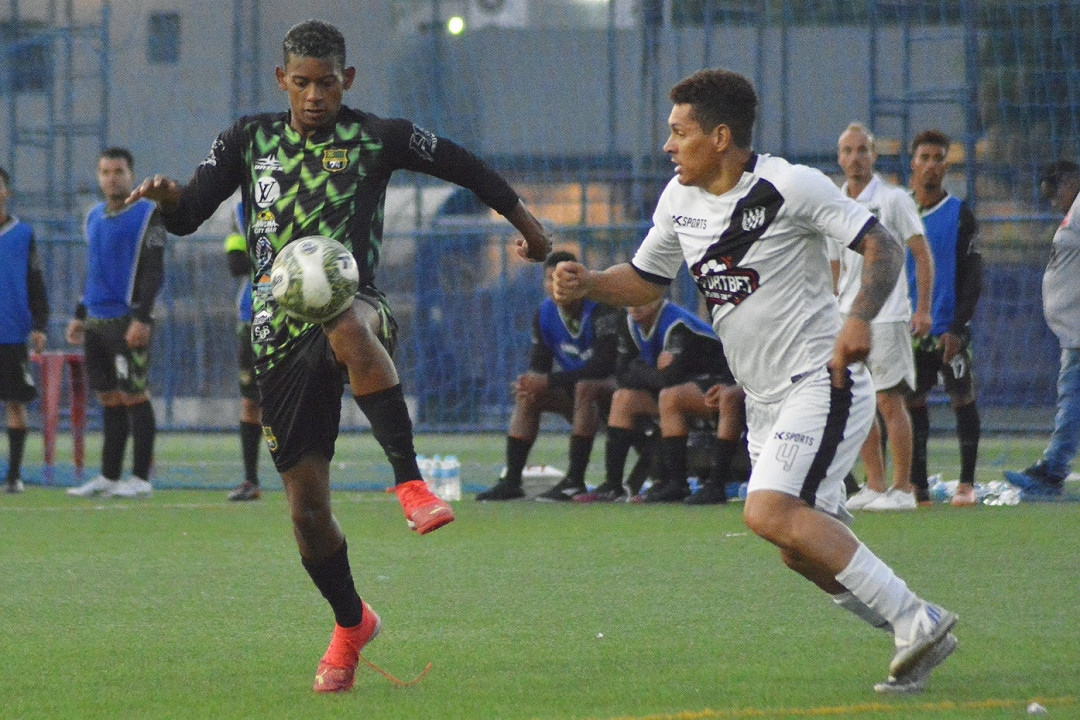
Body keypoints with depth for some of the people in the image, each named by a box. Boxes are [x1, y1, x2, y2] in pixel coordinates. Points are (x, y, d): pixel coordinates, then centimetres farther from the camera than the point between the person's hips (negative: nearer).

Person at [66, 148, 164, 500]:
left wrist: (142, 318, -18)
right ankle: (109, 477, 12)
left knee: (134, 398, -6)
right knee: (109, 399, 9)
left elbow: (154, 271, -11)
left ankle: (141, 479, -4)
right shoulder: (94, 217, 17)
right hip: (97, 322, 7)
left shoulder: (147, 215, -5)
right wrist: (80, 315, 20)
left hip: (128, 322, -7)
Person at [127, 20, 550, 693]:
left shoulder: (378, 138, 4)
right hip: (282, 335, 3)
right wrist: (169, 198, -13)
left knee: (348, 328, -44)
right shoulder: (249, 140, 11)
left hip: (355, 303, -3)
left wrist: (523, 218, 27)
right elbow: (188, 217, 10)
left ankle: (410, 480, -41)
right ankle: (350, 624, 26)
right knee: (308, 509, 1)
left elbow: (461, 164, 18)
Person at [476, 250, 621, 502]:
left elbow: (604, 364, -32)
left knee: (585, 388, -36)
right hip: (575, 387, 7)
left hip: (614, 386, -7)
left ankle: (575, 480, -36)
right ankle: (511, 480, -12)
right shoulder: (545, 314, -1)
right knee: (527, 395, -10)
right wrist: (529, 382, -23)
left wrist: (548, 381, -31)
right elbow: (538, 366, 4)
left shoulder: (601, 308, -23)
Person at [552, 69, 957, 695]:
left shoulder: (791, 186, -14)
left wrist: (860, 319, -31)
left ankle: (916, 622, -22)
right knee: (805, 551, 6)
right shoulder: (681, 200, 9)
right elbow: (646, 279, 20)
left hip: (822, 381, -9)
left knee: (772, 513, -25)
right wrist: (587, 283, 0)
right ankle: (918, 633, 20)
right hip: (766, 400, 9)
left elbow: (884, 245, -14)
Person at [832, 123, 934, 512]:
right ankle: (875, 485, 12)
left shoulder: (893, 199, -3)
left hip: (886, 316, -6)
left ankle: (902, 488, -4)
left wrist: (923, 309, -13)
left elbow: (922, 254, -5)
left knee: (889, 401, -8)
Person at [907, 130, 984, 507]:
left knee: (962, 399, 0)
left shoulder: (959, 214, -1)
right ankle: (917, 485, 7)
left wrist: (957, 328, -12)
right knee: (912, 402, 2)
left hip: (948, 330, -3)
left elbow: (972, 277, -3)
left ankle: (966, 483, 9)